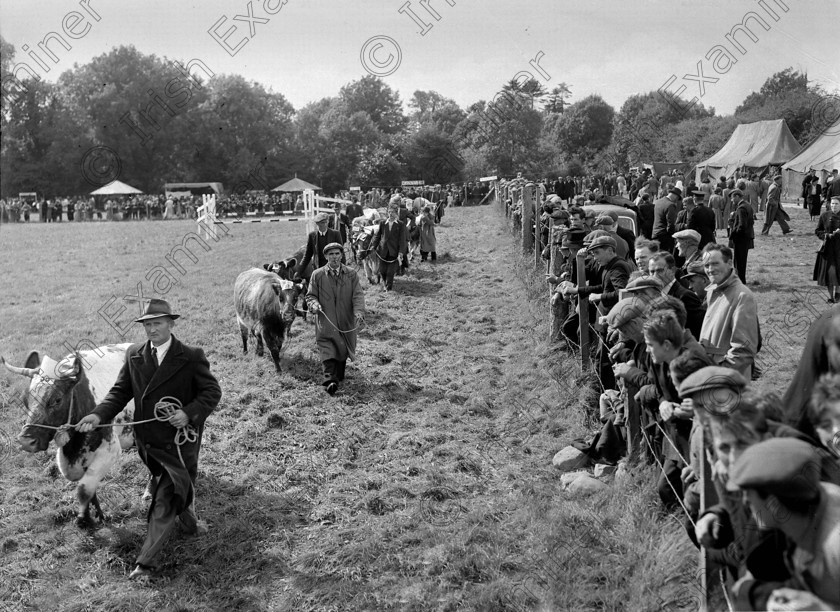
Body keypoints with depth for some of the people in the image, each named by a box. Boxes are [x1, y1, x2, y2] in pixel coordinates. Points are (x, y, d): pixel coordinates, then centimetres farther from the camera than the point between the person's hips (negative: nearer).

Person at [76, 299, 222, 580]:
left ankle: (147, 561, 1)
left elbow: (212, 391, -9)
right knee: (178, 488, 25)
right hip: (148, 441, 5)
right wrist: (99, 414, -15)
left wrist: (189, 413, -25)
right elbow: (120, 391, 2)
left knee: (166, 500, -4)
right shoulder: (134, 355, 1)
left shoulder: (191, 357, -11)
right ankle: (190, 524, 51)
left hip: (179, 440, -4)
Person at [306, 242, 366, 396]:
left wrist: (359, 312, -22)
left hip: (346, 322, 2)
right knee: (328, 351, -14)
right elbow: (311, 295, 7)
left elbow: (358, 295, -5)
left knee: (343, 350, 13)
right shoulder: (317, 275, 3)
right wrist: (314, 304, -16)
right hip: (326, 322, -2)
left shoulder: (351, 274, 3)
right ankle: (330, 380, -23)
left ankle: (339, 376, 32)